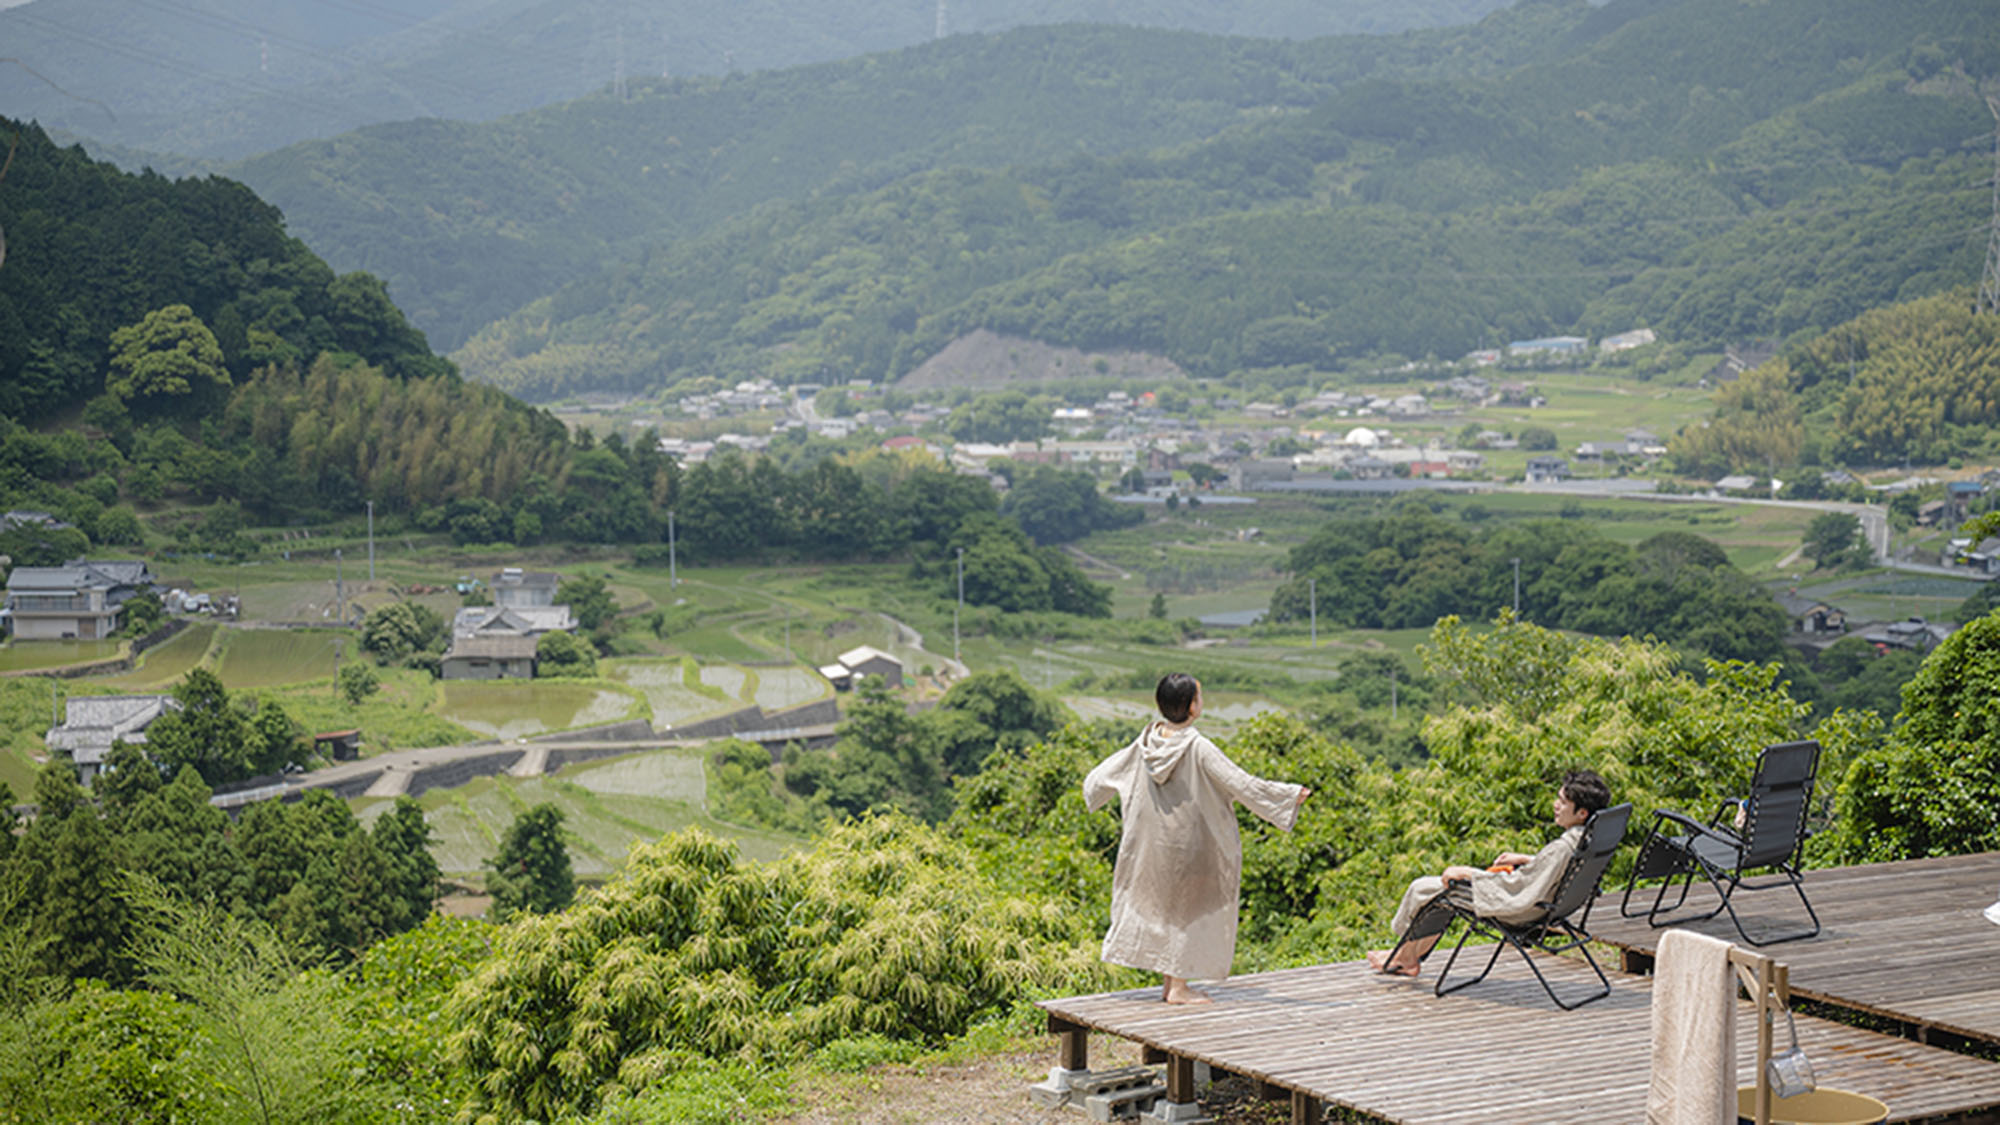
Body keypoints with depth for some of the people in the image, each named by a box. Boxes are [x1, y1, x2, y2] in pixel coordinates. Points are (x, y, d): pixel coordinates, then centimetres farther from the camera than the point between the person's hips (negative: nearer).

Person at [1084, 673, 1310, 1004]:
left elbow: (1110, 770, 9)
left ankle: (1168, 983, 22)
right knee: (1188, 907, 6)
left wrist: (1094, 786, 33)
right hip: (1190, 844, -6)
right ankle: (1178, 986, 9)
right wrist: (1290, 796, -12)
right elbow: (1242, 785, -20)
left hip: (1153, 844, 6)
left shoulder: (1145, 744, -4)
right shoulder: (1199, 750, -21)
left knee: (1164, 905, 17)